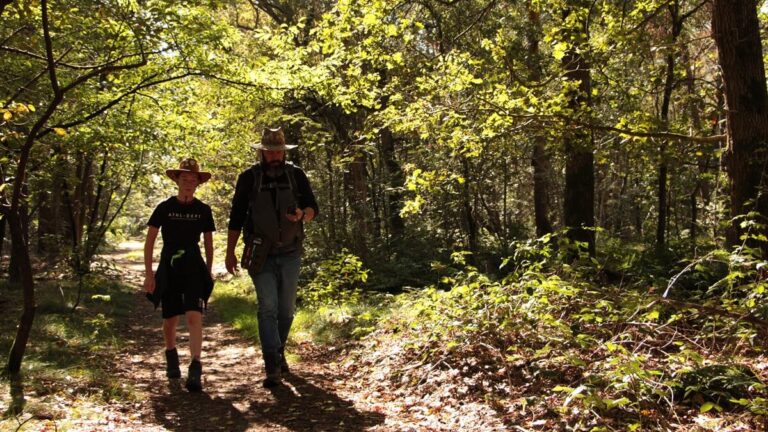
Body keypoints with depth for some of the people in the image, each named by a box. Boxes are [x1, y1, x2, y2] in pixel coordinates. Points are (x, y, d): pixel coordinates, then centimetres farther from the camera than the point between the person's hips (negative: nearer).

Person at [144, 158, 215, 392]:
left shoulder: (203, 210, 1)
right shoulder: (164, 208, -2)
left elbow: (209, 243, 10)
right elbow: (149, 241, 1)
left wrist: (209, 274, 9)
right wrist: (149, 274, -4)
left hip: (194, 268, 0)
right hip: (168, 268, 0)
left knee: (194, 317, -15)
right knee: (170, 321, 10)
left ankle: (195, 370, -16)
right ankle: (171, 356, 39)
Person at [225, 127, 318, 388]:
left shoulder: (296, 175, 2)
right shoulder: (249, 177, -2)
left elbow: (313, 208, 1)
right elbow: (236, 216, 2)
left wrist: (302, 214, -23)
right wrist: (230, 252, 0)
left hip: (290, 254, 2)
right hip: (261, 255, -2)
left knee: (286, 310, 10)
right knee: (268, 308, -12)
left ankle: (278, 353, 30)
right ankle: (273, 366, -11)